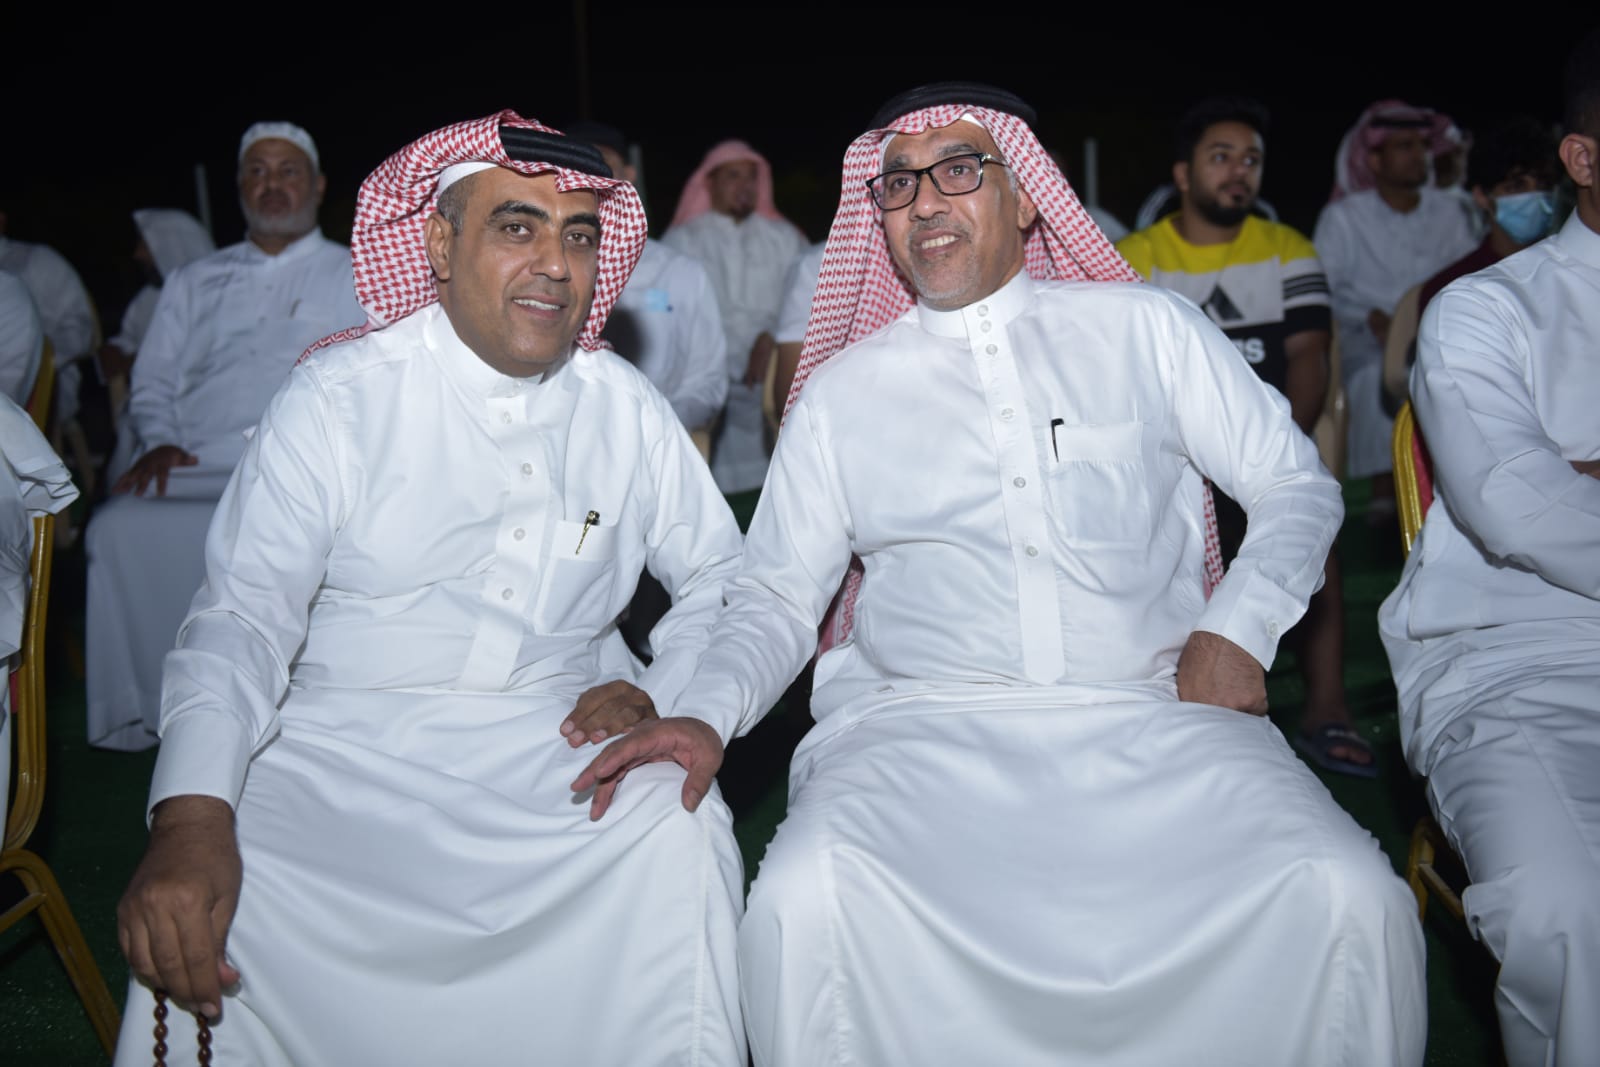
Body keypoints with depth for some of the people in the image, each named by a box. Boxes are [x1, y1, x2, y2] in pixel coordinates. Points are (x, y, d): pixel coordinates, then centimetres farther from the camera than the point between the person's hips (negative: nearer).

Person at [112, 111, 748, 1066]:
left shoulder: (629, 409, 7)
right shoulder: (339, 397, -3)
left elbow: (721, 577, 15)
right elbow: (244, 617, -11)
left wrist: (661, 696, -6)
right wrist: (193, 815, -27)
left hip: (564, 747, 2)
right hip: (346, 747, -1)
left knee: (683, 834, -27)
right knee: (188, 915, -27)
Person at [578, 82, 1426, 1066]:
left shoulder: (1145, 328, 12)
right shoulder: (843, 392, 13)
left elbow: (1297, 486, 15)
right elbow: (778, 597, 14)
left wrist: (1238, 631, -2)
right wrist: (709, 716, -5)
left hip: (1153, 716, 1)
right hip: (925, 722, 0)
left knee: (1350, 896, -24)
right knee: (804, 901, -29)